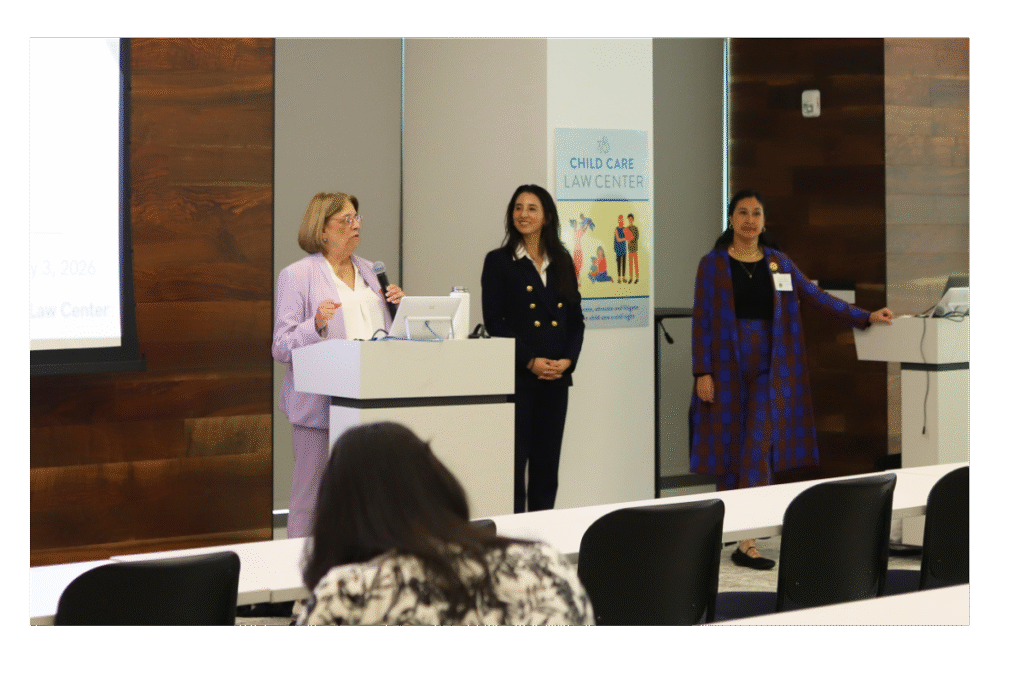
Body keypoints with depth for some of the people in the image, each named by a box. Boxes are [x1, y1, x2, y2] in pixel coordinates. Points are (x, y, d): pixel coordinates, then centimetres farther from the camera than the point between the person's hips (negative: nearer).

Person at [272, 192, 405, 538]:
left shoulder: (370, 271, 19)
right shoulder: (297, 275, 0)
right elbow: (281, 347, -5)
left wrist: (398, 306, 7)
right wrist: (316, 325, -22)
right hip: (321, 403, -5)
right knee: (310, 499, -4)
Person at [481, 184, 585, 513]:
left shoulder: (562, 263, 13)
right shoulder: (498, 262, 1)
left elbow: (576, 319, 13)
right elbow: (494, 322, -6)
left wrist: (568, 359, -4)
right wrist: (530, 361, -15)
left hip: (556, 377, 4)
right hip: (516, 376, -4)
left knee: (547, 462, 7)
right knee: (514, 458, -6)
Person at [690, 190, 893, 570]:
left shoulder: (778, 263, 9)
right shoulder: (713, 265, 1)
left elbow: (816, 299, 8)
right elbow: (702, 320, -2)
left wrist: (865, 317, 0)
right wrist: (702, 372, -9)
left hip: (767, 368, 2)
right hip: (728, 367, -1)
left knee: (758, 449, -8)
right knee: (728, 451, 2)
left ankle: (747, 542, -9)